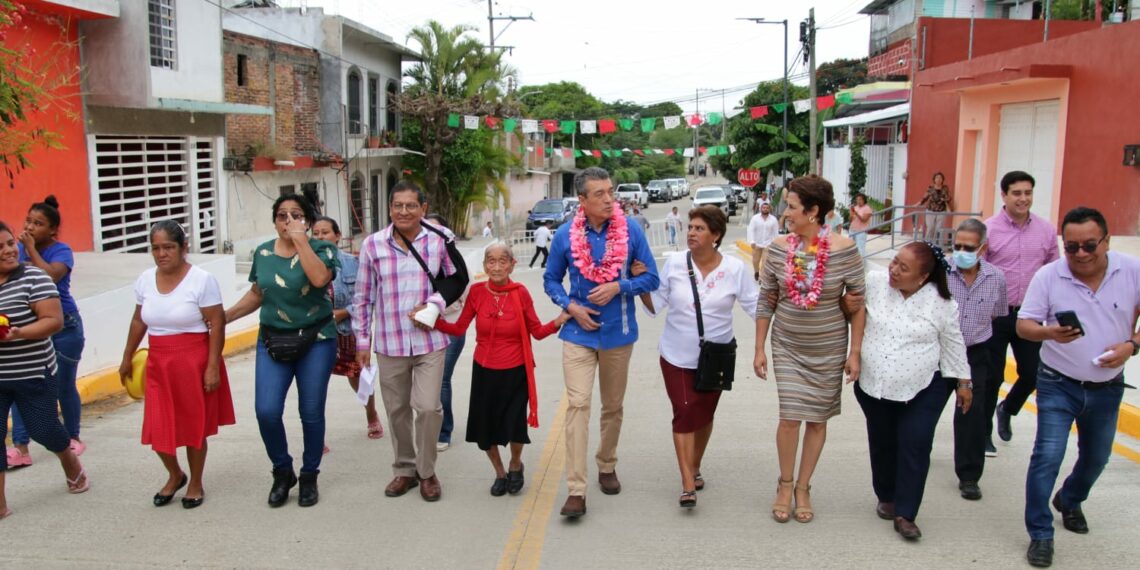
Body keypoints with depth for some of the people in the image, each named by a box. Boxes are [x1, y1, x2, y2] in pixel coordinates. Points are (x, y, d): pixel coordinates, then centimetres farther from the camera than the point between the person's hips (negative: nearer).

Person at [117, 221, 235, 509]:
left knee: (194, 426, 8)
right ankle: (174, 476, 32)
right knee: (158, 428, 4)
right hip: (158, 364, 4)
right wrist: (127, 358, 20)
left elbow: (217, 325, -12)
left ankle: (195, 484, 28)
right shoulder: (145, 280, 5)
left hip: (194, 361, -4)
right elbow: (138, 321, 16)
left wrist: (213, 366, -16)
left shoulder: (202, 279, -12)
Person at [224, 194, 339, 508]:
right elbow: (256, 294, 18)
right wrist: (224, 316, 10)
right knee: (266, 411, -8)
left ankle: (309, 476, 25)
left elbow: (319, 278, -27)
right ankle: (282, 471, 18)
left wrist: (300, 240, -23)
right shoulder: (263, 253, 6)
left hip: (316, 341, -3)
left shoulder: (321, 248, -6)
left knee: (311, 413, 3)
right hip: (272, 341, 3)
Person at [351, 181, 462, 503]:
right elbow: (363, 297, 5)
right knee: (397, 409, 12)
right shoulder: (373, 244, -2)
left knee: (428, 407, -7)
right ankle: (404, 469, 32)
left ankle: (426, 471, 16)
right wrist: (362, 341, 6)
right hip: (389, 342, 2)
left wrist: (433, 304, -9)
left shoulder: (439, 240, -4)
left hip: (429, 340, -1)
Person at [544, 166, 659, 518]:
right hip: (579, 332, -1)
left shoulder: (631, 231, -6)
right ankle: (576, 491, -8)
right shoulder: (566, 235, -5)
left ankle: (607, 466, 37)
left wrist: (618, 286, -17)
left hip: (618, 332, 1)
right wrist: (571, 306, -11)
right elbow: (551, 280, 7)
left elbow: (651, 278, -1)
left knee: (613, 406, 15)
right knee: (577, 404, -11)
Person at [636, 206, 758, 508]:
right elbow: (654, 305, -1)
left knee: (704, 415, 15)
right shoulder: (674, 264, -7)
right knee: (685, 413, -8)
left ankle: (695, 468, 38)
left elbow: (756, 306, -4)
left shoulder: (735, 269, -8)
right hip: (677, 356, -1)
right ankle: (688, 484, -5)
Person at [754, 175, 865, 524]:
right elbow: (765, 302, 0)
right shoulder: (778, 249, -7)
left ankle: (803, 488, 26)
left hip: (829, 350, 0)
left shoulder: (844, 250, -14)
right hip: (788, 347, 1)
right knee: (790, 416, -5)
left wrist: (855, 352, -6)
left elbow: (857, 302, -6)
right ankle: (785, 484, 18)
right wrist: (759, 349, 0)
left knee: (817, 419, 9)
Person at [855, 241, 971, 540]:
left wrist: (963, 382, 10)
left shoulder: (942, 303, -9)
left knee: (915, 445, -8)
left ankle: (905, 514, 1)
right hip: (874, 385, 2)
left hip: (922, 390, -2)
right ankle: (886, 498, 34)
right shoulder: (874, 282, -7)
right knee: (882, 444, 13)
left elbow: (953, 344, 4)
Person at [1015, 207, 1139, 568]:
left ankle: (1069, 501, 50)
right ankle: (1040, 534, 4)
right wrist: (1049, 332, -34)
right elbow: (1023, 326, -13)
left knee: (1096, 457, 21)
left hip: (1107, 387, 3)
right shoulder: (1048, 276, -14)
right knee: (1048, 456, -10)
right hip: (1059, 386, -3)